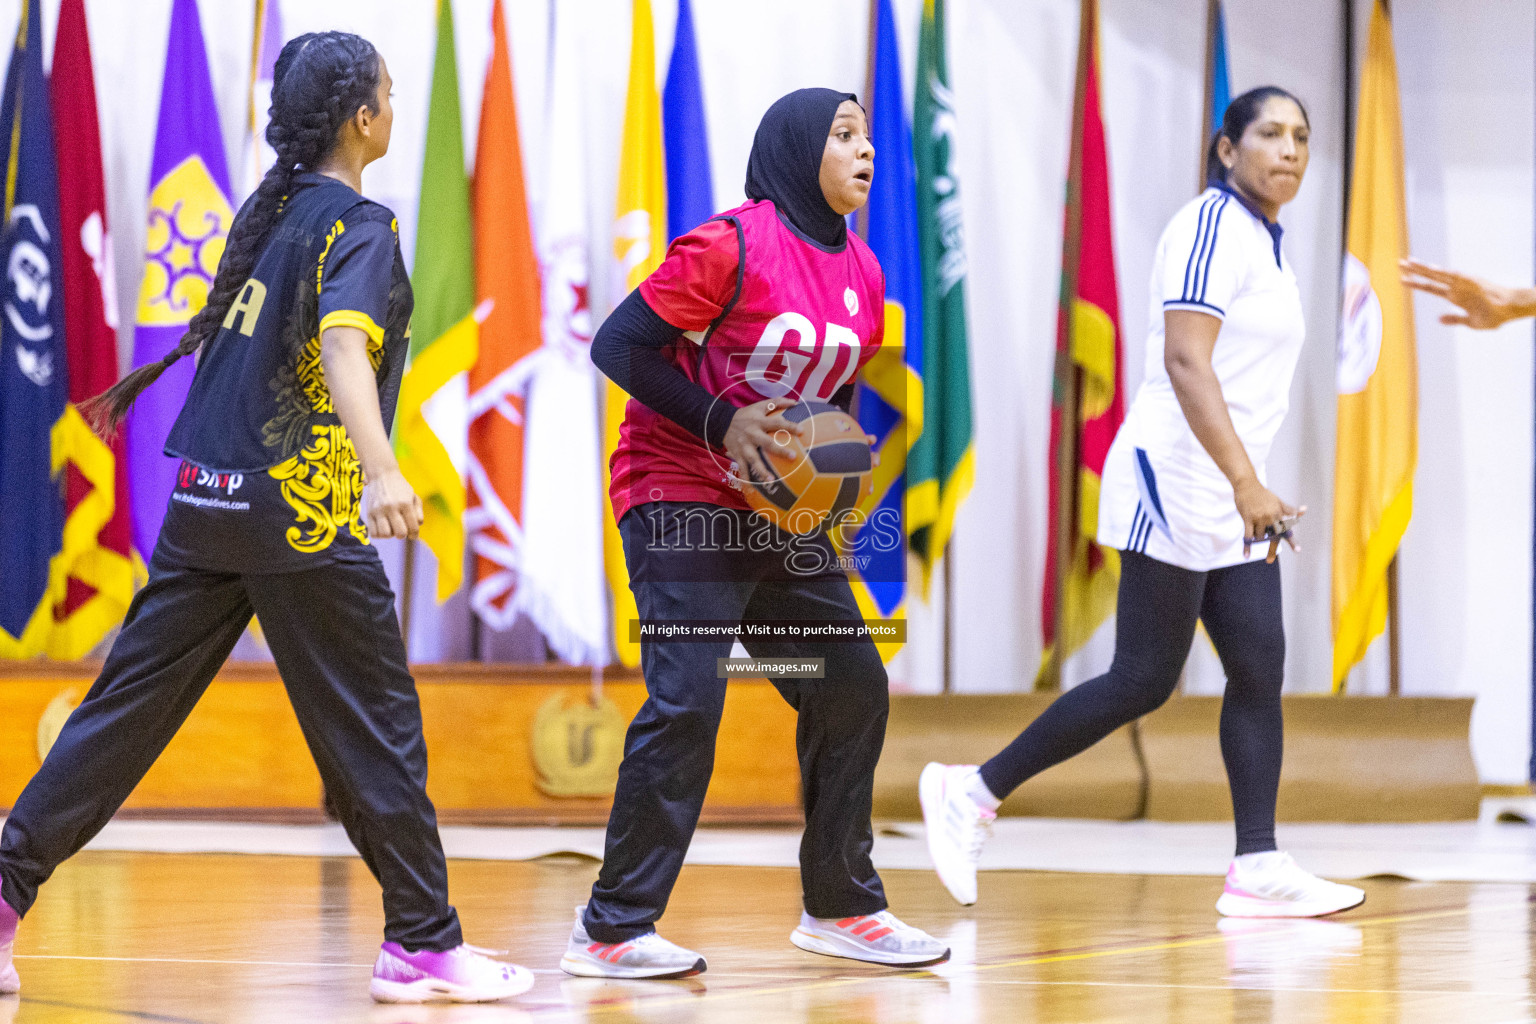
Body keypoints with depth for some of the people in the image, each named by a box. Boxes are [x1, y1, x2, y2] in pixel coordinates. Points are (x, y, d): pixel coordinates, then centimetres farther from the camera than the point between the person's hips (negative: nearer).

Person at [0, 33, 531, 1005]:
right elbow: (342, 347, -28)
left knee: (131, 703, 9)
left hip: (206, 497, 8)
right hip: (302, 513, -7)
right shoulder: (359, 227, -10)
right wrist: (382, 470, -42)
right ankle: (425, 943, 6)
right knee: (376, 725, 1)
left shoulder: (267, 212, 13)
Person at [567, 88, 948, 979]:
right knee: (688, 698, -17)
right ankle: (613, 930, -9)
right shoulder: (734, 246, -15)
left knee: (853, 689, 8)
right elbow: (619, 345, -15)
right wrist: (721, 423, -21)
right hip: (682, 500, -8)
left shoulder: (863, 274, 8)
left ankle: (840, 906, 22)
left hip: (784, 511, 8)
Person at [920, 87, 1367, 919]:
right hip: (1176, 482, -10)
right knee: (1143, 680, -8)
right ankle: (972, 793, 1)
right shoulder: (1211, 226, -13)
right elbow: (1185, 361, -23)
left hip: (1229, 495, 10)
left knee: (1259, 670, 2)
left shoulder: (1264, 240, 16)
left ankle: (1258, 869, 2)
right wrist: (1245, 482, -29)